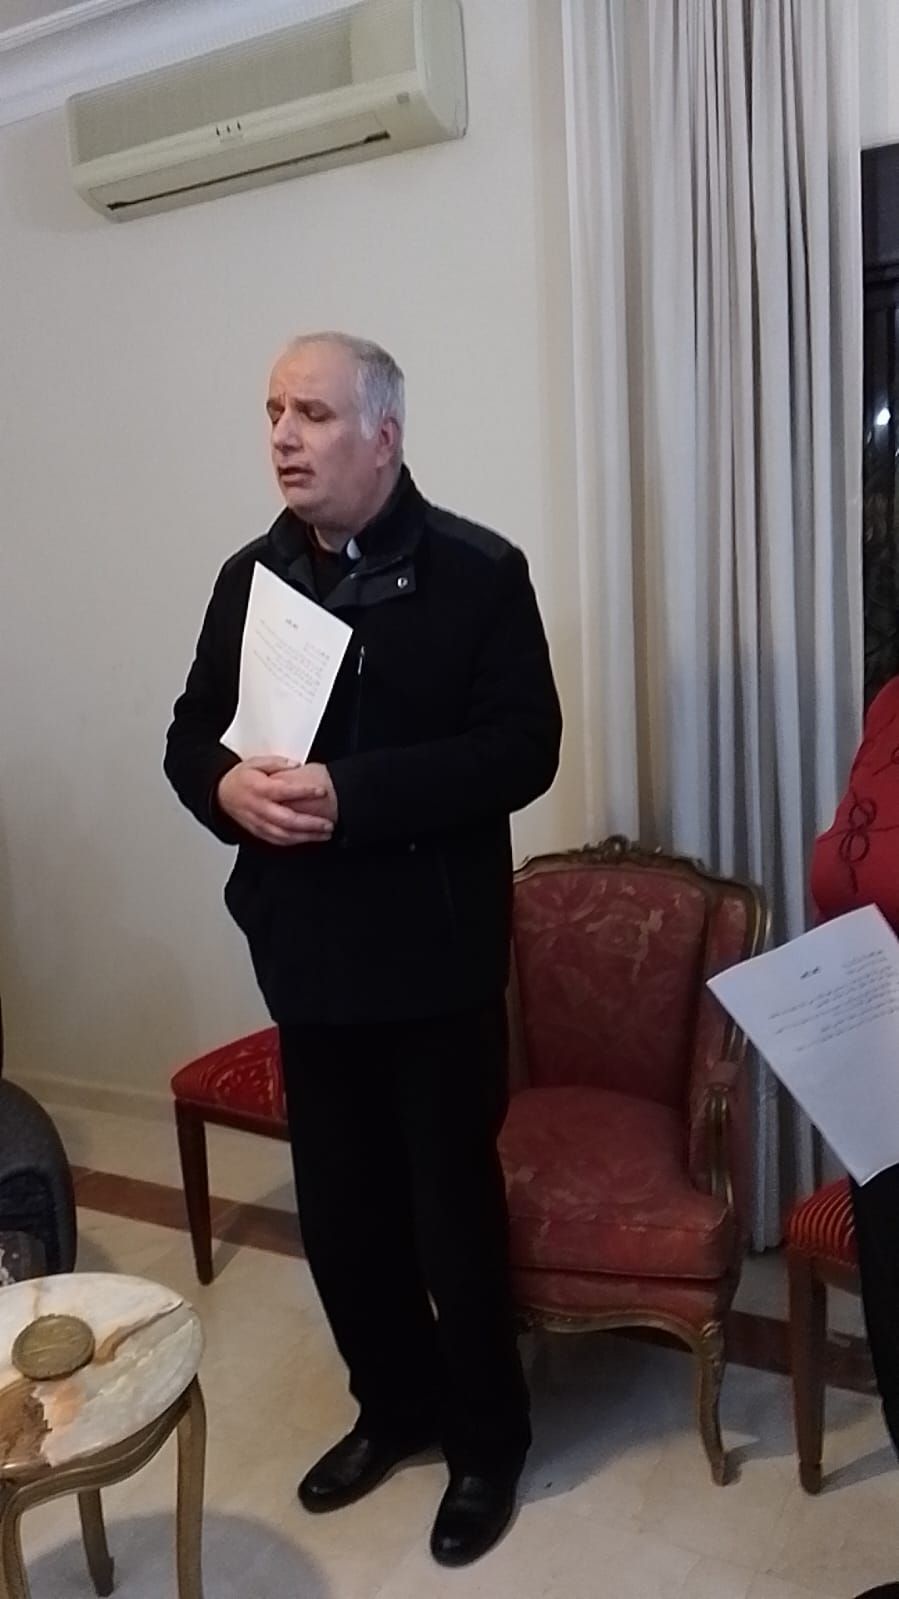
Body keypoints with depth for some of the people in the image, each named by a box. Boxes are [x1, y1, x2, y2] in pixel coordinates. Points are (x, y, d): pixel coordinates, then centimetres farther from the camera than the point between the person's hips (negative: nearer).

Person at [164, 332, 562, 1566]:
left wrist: (355, 794, -25)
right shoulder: (251, 576, 8)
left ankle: (488, 1440, 33)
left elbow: (522, 749, -15)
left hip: (435, 952, -5)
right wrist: (228, 785, -14)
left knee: (455, 1208, 9)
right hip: (307, 951, 5)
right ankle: (396, 1406, 41)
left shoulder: (478, 572, -8)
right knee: (339, 1210, 16)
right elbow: (191, 734, 10)